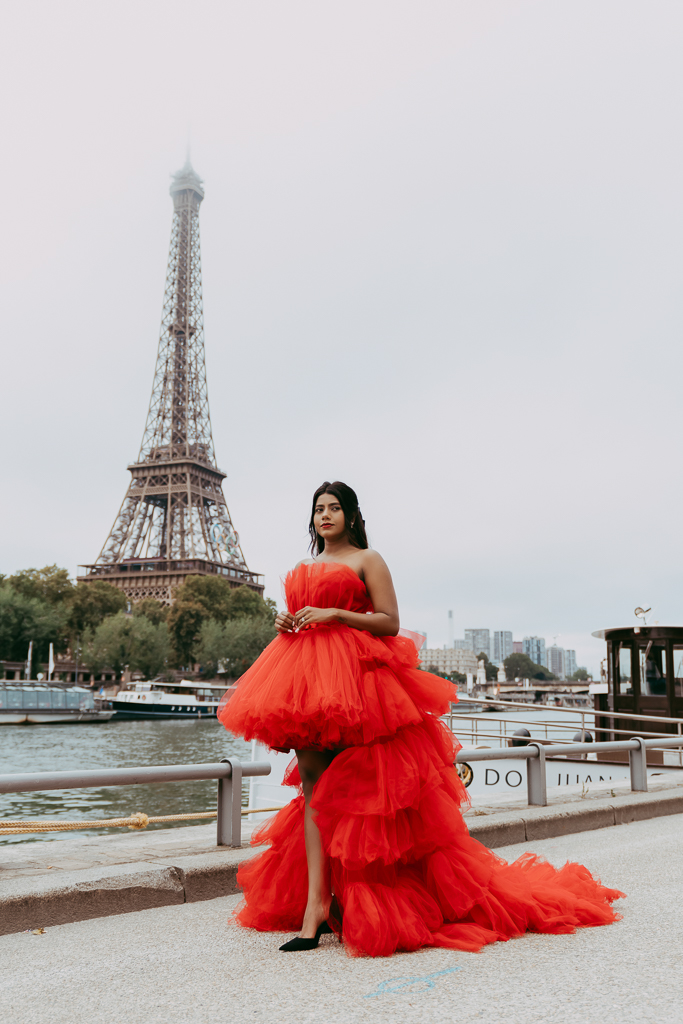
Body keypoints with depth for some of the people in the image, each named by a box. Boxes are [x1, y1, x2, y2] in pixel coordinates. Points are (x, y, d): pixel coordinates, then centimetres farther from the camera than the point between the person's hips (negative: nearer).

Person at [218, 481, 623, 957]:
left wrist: (333, 614, -12)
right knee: (311, 780, -2)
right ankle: (315, 904, -4)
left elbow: (390, 622, -5)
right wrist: (286, 625, 6)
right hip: (305, 677, 6)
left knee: (348, 788, -4)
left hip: (352, 675, -6)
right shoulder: (305, 569, 23)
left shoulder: (367, 560, 4)